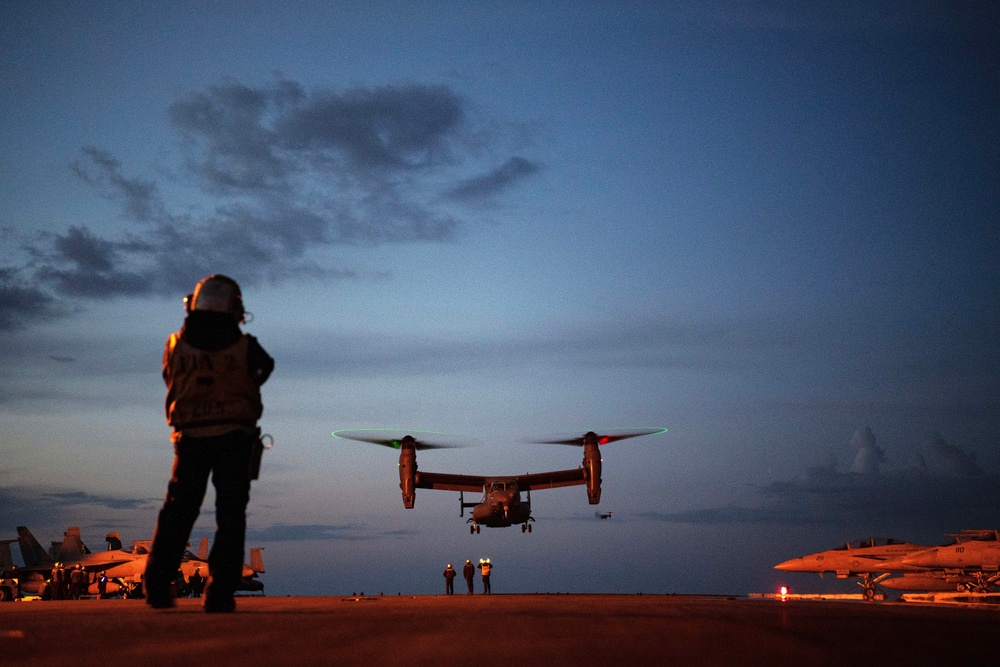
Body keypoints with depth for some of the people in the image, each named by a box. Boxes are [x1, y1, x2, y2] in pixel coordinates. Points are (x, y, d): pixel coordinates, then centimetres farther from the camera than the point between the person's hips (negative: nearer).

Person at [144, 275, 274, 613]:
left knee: (178, 512, 13)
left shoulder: (176, 346, 0)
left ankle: (157, 585, 8)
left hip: (190, 438, 2)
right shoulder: (245, 348, -5)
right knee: (230, 515, 4)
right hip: (234, 438, -2)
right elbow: (266, 367, 12)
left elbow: (171, 381, 11)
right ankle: (219, 593, -1)